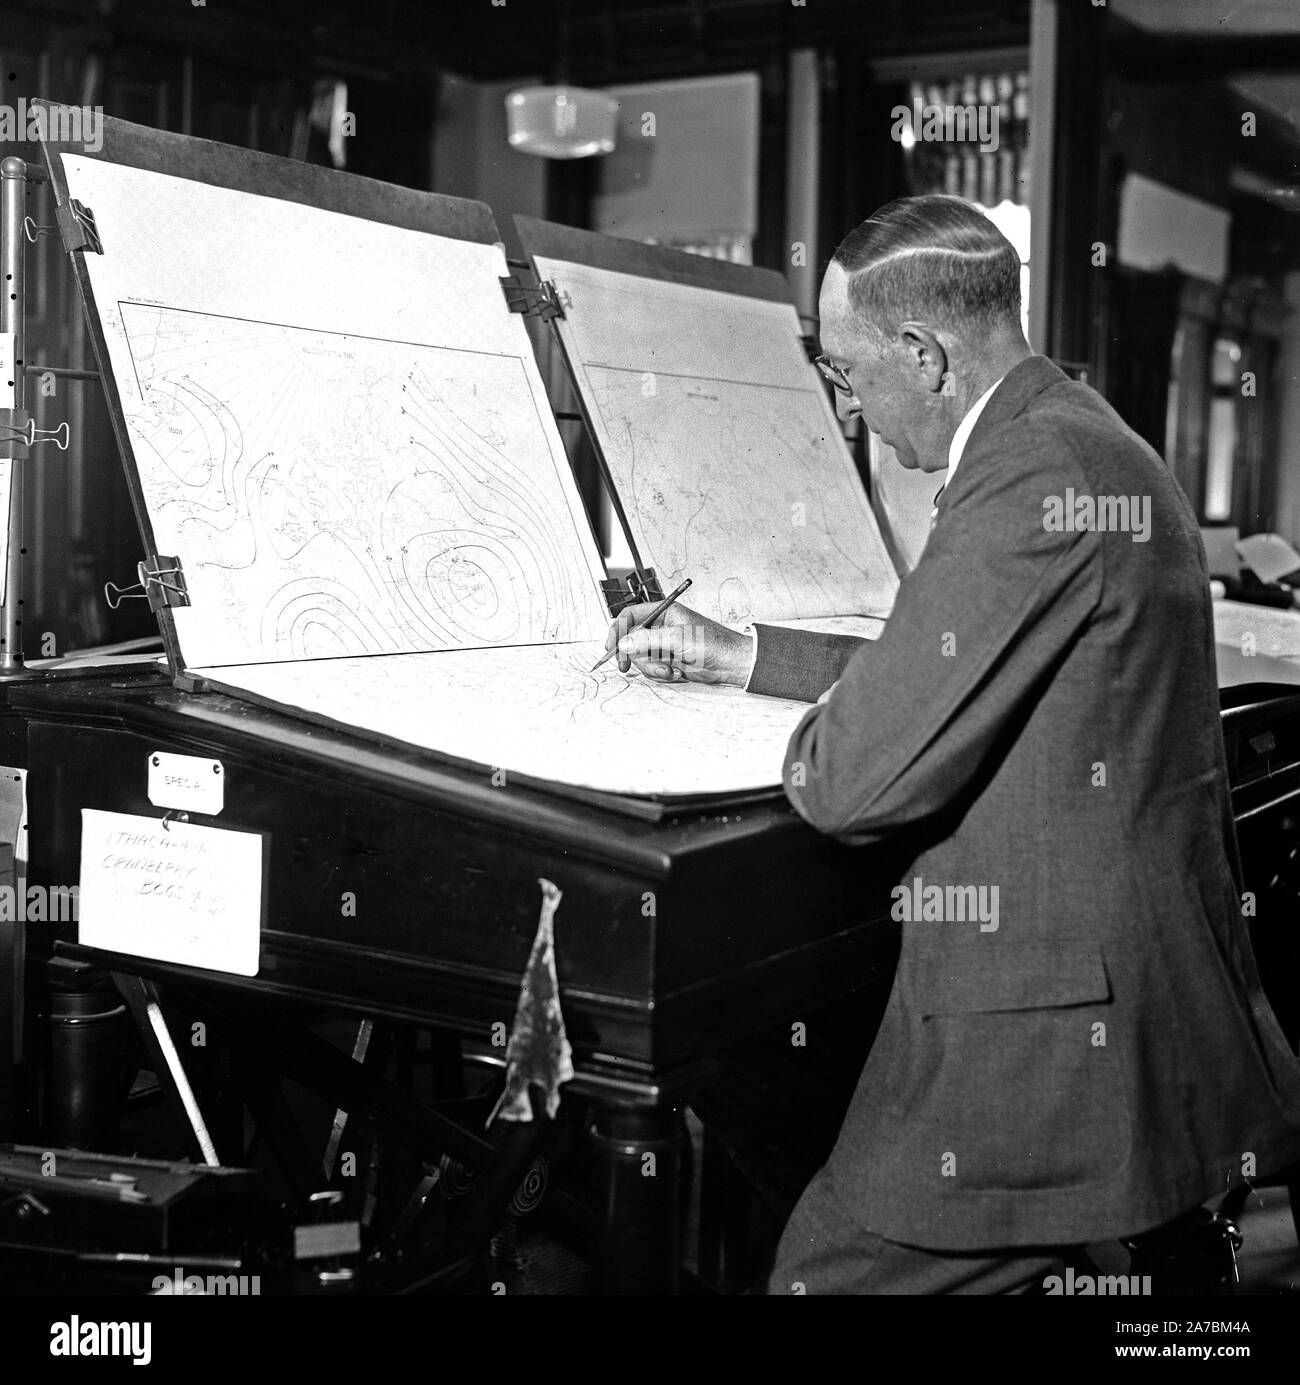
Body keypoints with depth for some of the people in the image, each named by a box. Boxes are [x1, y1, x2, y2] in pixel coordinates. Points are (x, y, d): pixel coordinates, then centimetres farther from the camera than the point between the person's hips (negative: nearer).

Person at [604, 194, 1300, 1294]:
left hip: (1059, 1035, -10)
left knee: (829, 1271, -2)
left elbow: (863, 778, -22)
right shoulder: (1080, 441, 13)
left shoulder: (1037, 480, -21)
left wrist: (808, 749, 1)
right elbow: (946, 672, 22)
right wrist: (736, 656, 23)